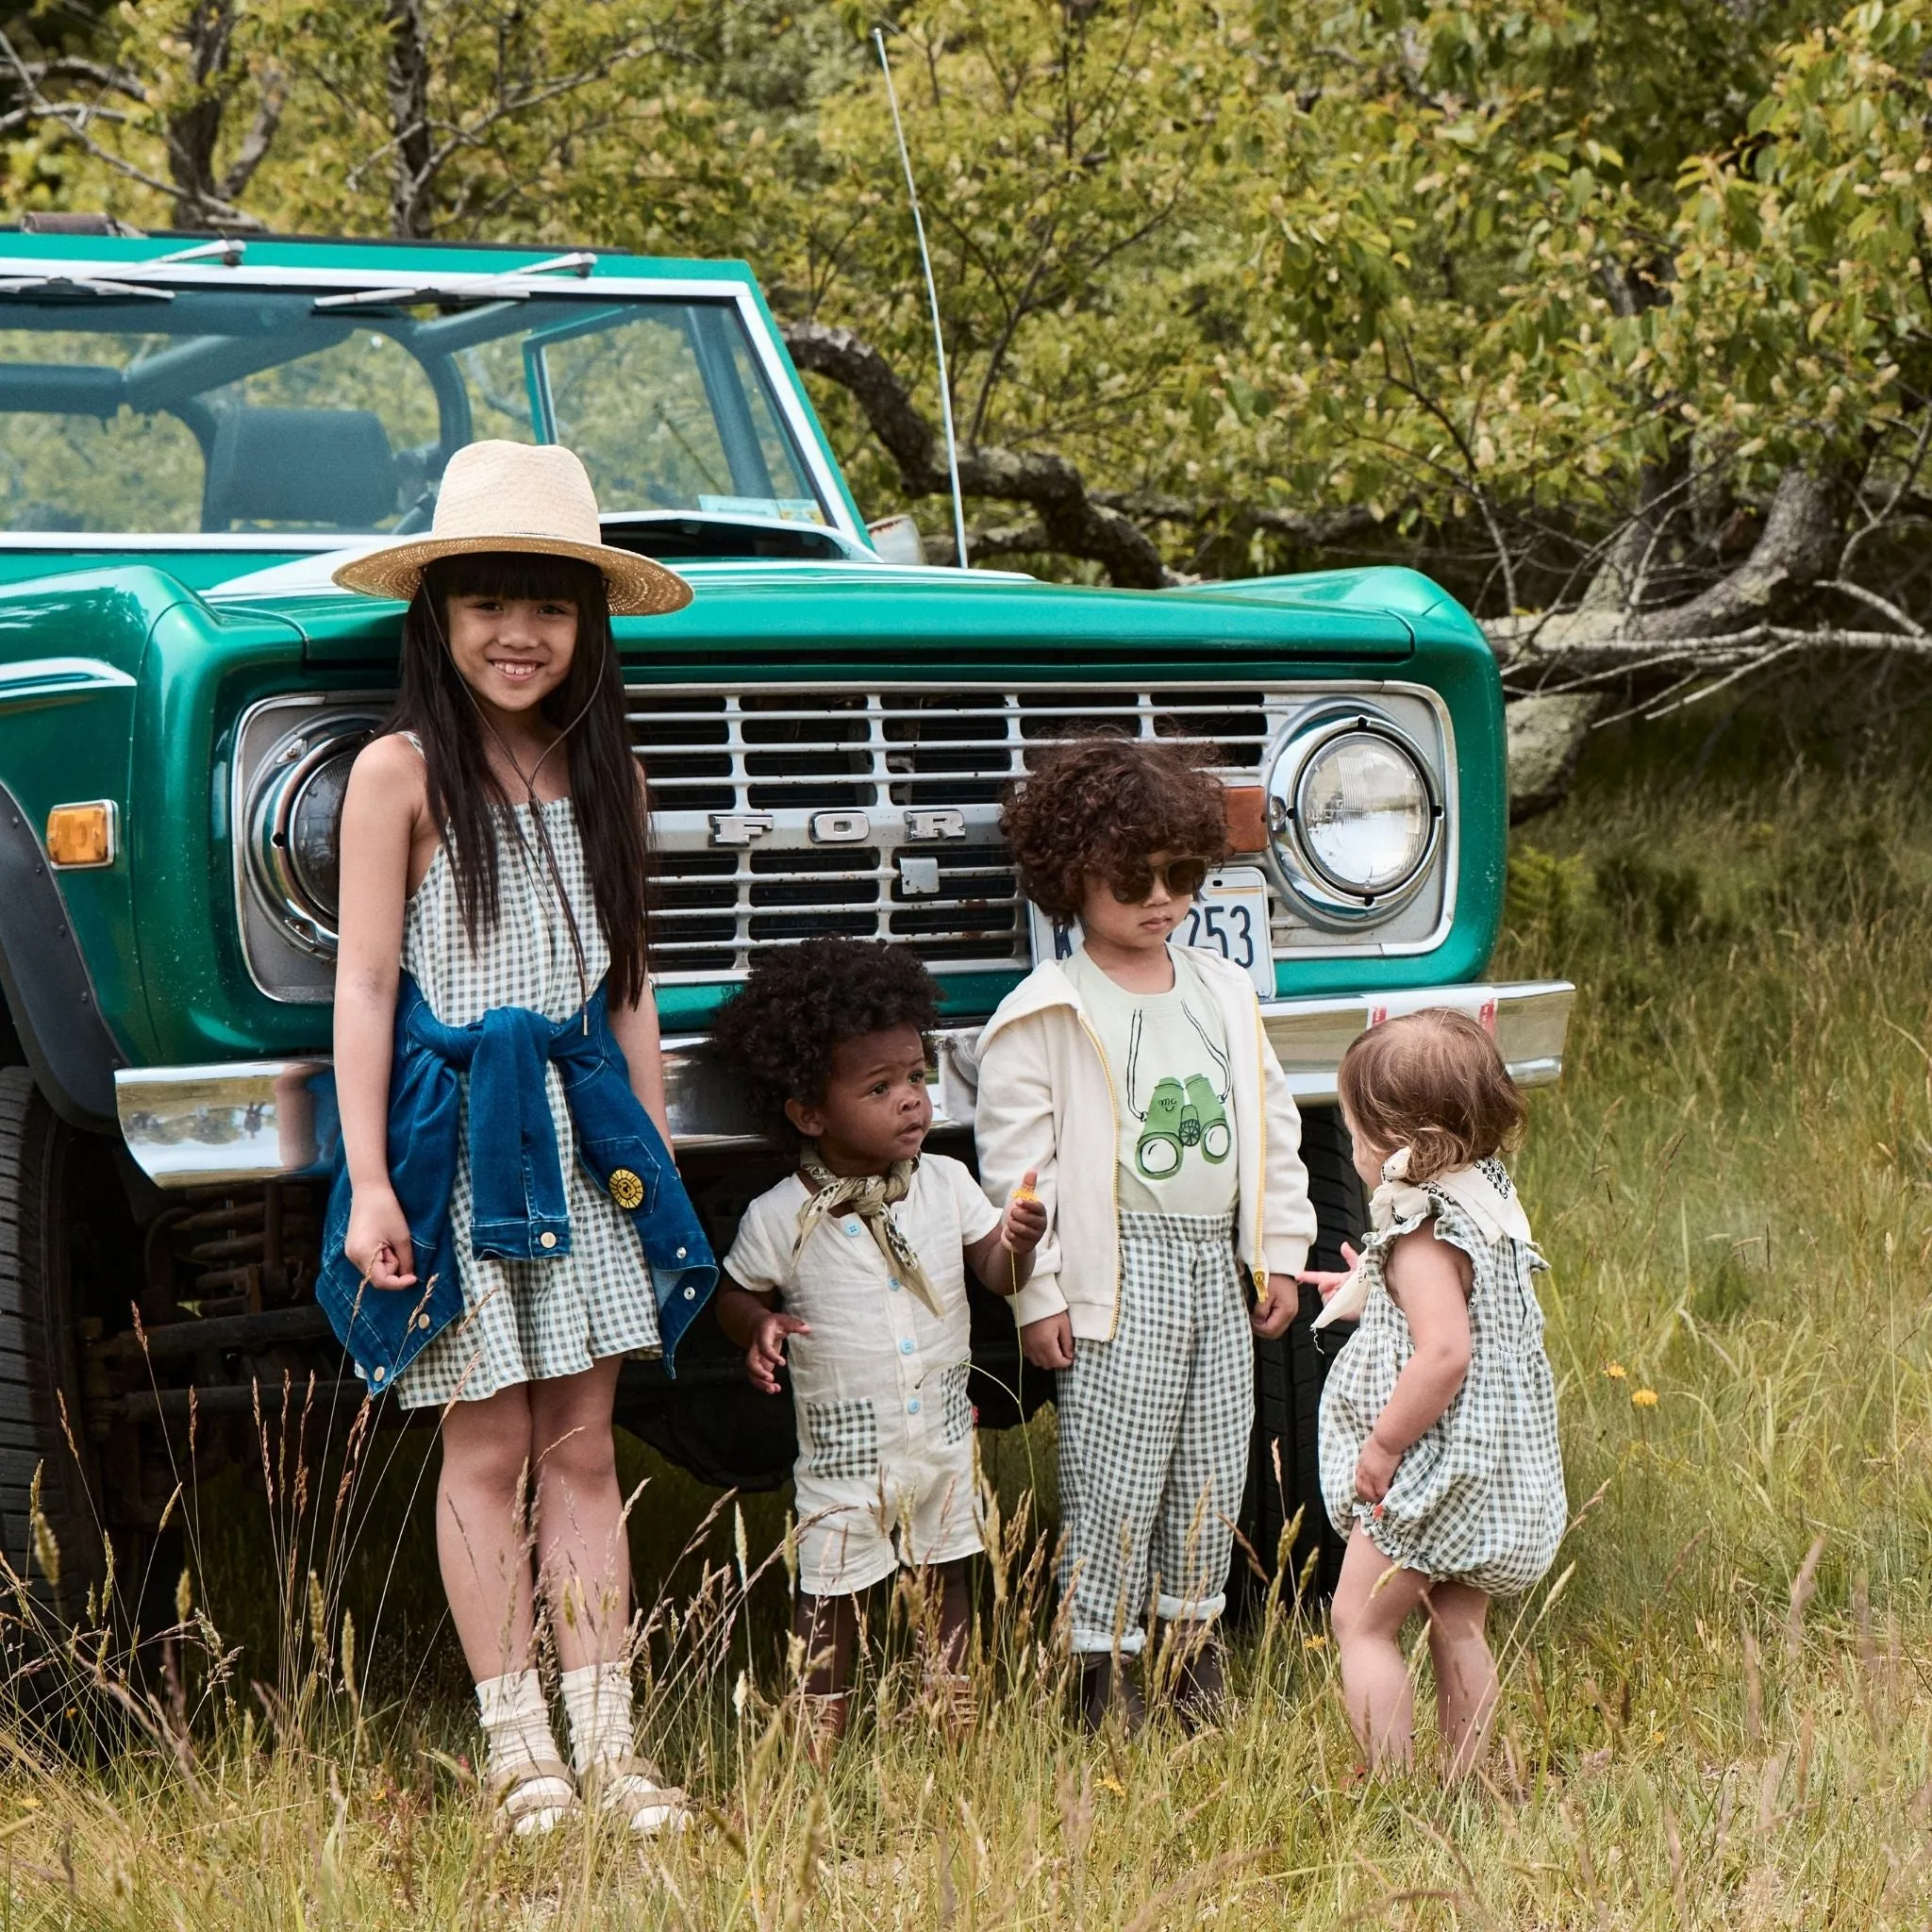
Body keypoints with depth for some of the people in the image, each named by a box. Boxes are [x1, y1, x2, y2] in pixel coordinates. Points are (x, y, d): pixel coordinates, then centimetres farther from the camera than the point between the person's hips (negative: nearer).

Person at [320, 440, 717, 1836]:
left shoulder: (604, 775, 9)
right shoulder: (402, 771, -6)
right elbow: (364, 982, -7)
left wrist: (658, 1157, 13)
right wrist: (369, 1184, -12)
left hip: (583, 1123, 4)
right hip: (456, 1130, -4)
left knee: (584, 1450, 5)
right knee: (488, 1449, 0)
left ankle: (607, 1745, 7)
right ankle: (518, 1748, 5)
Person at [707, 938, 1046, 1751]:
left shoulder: (944, 1184, -3)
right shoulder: (781, 1218, -12)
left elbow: (997, 1274, 1)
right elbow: (736, 1294, 1)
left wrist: (1016, 1242, -21)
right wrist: (758, 1326, -20)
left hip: (941, 1434, 4)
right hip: (845, 1451, -4)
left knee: (945, 1583, 15)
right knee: (831, 1598, 2)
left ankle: (956, 1734, 28)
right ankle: (819, 1744, 13)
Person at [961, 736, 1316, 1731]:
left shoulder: (1224, 995, 12)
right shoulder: (1048, 1014, -7)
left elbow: (1271, 1128, 17)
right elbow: (1014, 1155, -8)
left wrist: (1279, 1255, 14)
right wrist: (1034, 1292, -11)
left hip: (1217, 1266, 6)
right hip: (1121, 1271, -6)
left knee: (1215, 1470, 10)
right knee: (1115, 1472, -5)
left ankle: (1192, 1638, 24)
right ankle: (1103, 1662, 3)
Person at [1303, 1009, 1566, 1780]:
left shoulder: (1422, 1234, -22)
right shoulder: (1489, 1196, 7)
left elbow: (1445, 1350, -32)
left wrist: (1385, 1443, -22)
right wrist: (1373, 1294, 29)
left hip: (1436, 1472, -9)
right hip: (1500, 1470, 9)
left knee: (1361, 1623, -1)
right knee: (1459, 1629, 15)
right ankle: (1466, 1782, 18)